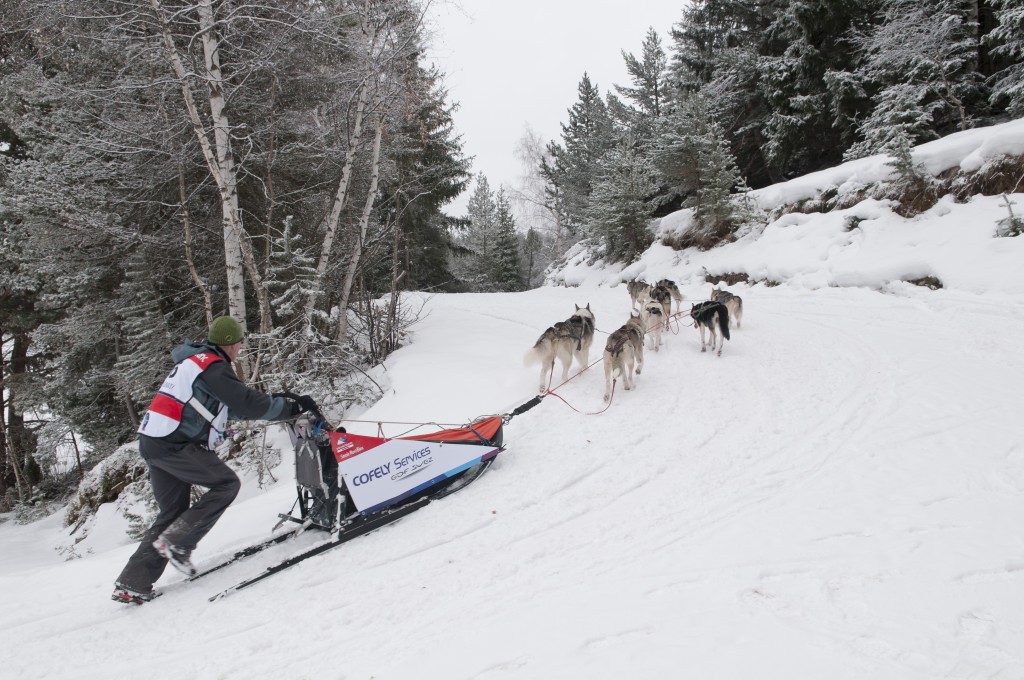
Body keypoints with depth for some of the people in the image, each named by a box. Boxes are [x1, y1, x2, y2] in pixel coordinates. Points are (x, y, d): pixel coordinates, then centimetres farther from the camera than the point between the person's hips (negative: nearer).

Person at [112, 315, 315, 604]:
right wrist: (291, 407, -8)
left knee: (172, 512, 14)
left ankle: (131, 585, 14)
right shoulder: (214, 367, -11)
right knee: (226, 483, 0)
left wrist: (274, 402, 20)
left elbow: (230, 404, 25)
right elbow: (247, 404, -17)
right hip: (175, 444, -10)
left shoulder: (195, 361, 20)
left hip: (153, 442, 10)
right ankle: (176, 542, -6)